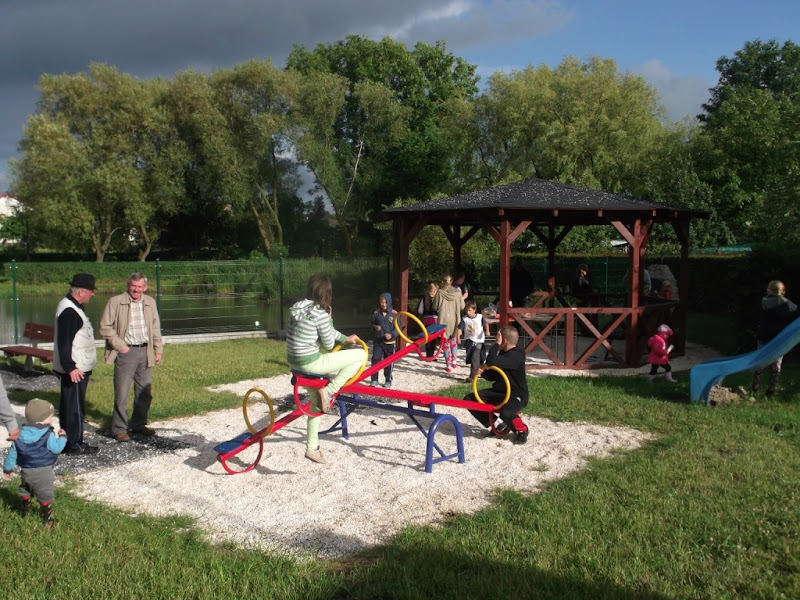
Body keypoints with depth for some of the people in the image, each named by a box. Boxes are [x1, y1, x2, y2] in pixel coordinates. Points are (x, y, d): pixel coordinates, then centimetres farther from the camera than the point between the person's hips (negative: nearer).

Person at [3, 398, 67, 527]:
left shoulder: (20, 434, -1)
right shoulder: (48, 435, -20)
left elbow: (12, 452, 6)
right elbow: (57, 448, -15)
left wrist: (7, 468, 18)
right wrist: (62, 437, 2)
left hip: (26, 470, 5)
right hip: (43, 471, -5)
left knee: (25, 490, 29)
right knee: (45, 495, 5)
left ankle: (25, 511, 44)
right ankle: (46, 519, 8)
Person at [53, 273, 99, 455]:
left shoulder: (71, 306, 13)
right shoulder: (69, 311, -20)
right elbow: (64, 342, -24)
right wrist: (70, 367, -25)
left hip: (75, 368, 11)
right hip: (75, 369, -11)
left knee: (69, 405, 16)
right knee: (75, 406, -3)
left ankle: (68, 440, 25)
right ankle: (74, 445, 5)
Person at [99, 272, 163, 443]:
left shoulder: (150, 303, 11)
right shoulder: (115, 302, -5)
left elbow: (155, 328, 17)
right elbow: (105, 327, -5)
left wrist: (158, 349, 12)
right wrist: (119, 345, -10)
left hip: (145, 351, 5)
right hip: (126, 352, -5)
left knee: (145, 392, 11)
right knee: (121, 393, -3)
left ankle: (139, 424, 26)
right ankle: (119, 429, 7)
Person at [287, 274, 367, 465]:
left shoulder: (297, 307, 7)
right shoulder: (320, 313, -18)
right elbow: (329, 344, -7)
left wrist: (345, 338, 25)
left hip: (294, 362, 9)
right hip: (310, 363, -9)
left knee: (316, 402, 27)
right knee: (361, 355, -5)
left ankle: (312, 448, 32)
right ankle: (328, 391, -5)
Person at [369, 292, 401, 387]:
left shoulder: (394, 314, -7)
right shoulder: (376, 313, 0)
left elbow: (399, 327, -5)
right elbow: (372, 324, 12)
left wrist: (392, 335, -19)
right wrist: (375, 327, -11)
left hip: (390, 342, -2)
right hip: (378, 341, 2)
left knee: (388, 362, 8)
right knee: (375, 359, -4)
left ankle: (388, 380, 20)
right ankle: (374, 379, 5)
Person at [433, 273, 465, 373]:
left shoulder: (440, 292, -12)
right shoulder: (457, 292, -5)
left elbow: (435, 307, -4)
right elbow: (462, 307, 1)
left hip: (444, 319, -3)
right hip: (455, 319, 3)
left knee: (446, 342, 5)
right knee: (453, 340, 22)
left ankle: (448, 366, 5)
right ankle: (454, 361, 26)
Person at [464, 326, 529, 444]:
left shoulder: (516, 355, -22)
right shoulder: (502, 353, 8)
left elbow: (491, 362, -33)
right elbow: (492, 376, 13)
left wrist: (496, 344, -22)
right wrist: (483, 373, -8)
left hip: (517, 395, -9)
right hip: (499, 392, 9)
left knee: (506, 412, -41)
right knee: (469, 399, -2)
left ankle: (521, 430, -4)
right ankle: (497, 424, 11)